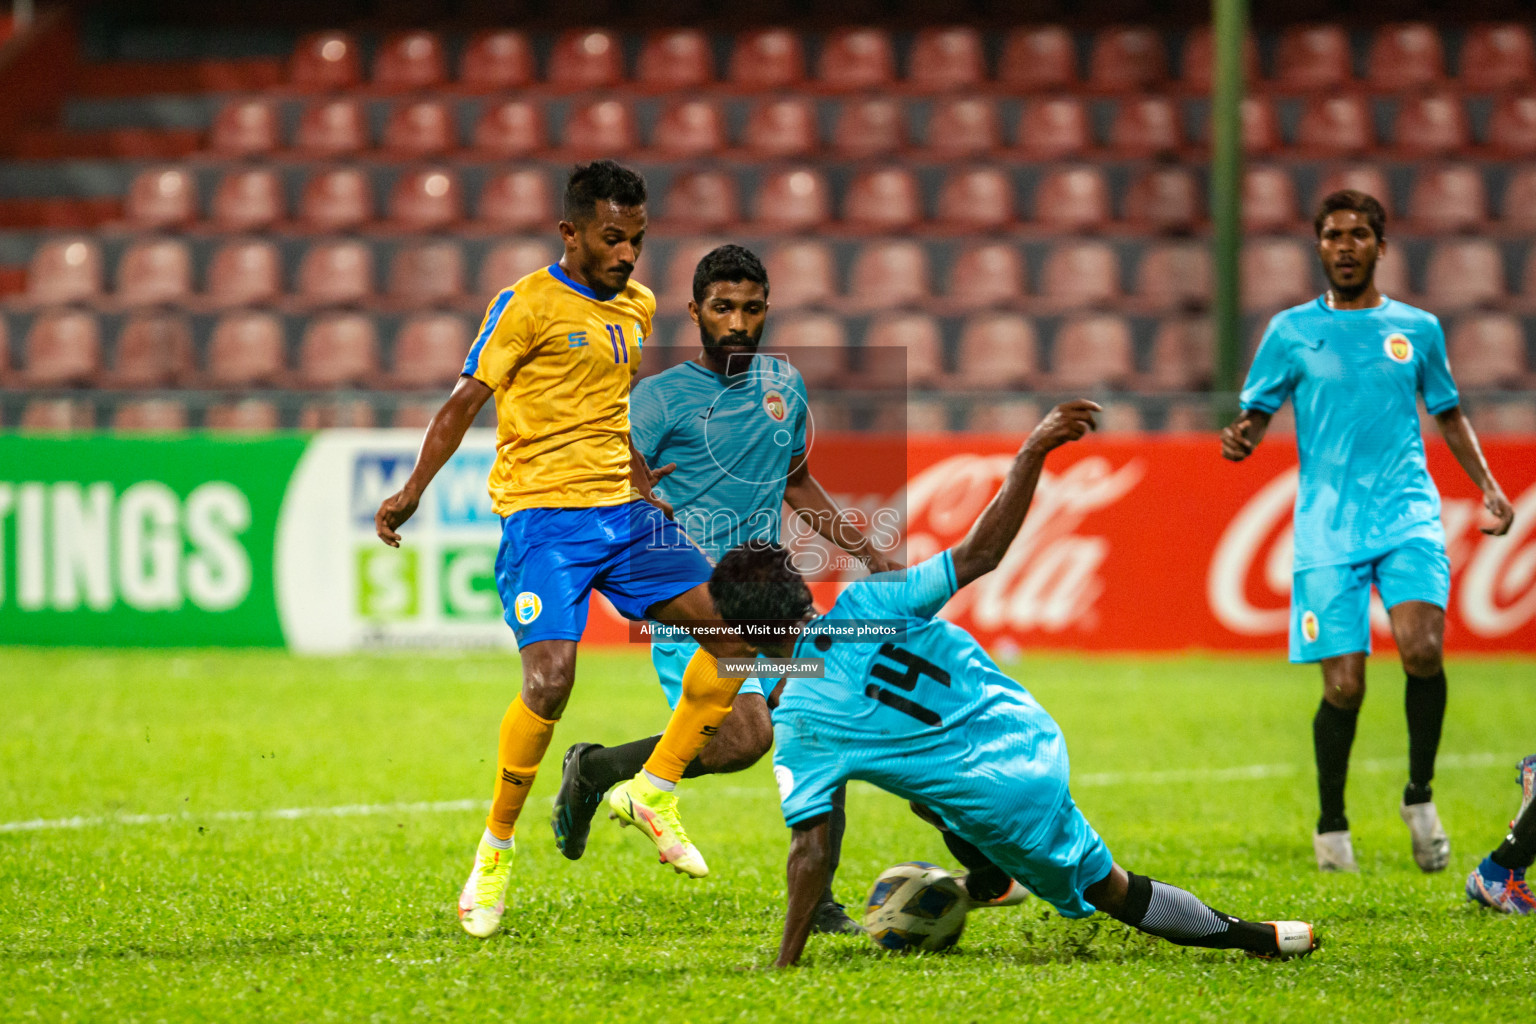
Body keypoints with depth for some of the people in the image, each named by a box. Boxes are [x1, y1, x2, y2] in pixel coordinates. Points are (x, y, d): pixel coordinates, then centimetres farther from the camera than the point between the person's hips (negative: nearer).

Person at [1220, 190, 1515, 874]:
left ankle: (1419, 797, 0)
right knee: (1343, 685, -7)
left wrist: (1487, 486, 13)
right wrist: (1240, 439, -15)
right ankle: (1331, 825, 16)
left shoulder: (1417, 328, 11)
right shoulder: (1293, 331, 7)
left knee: (1422, 648, -22)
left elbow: (1448, 413, 24)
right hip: (1328, 528, -1)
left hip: (1409, 516, 1)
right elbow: (1256, 412, 8)